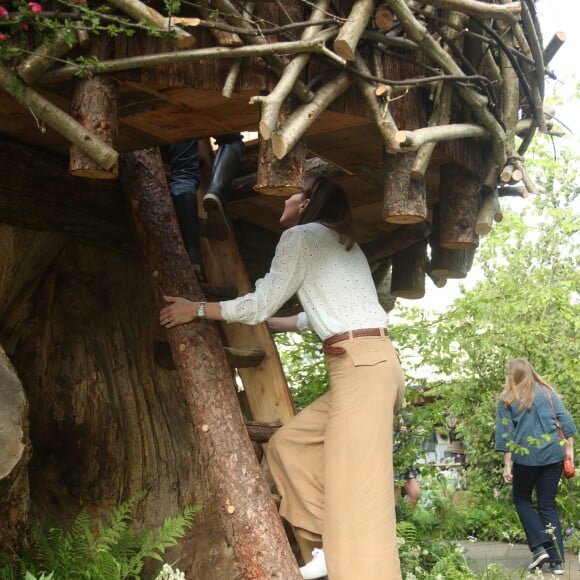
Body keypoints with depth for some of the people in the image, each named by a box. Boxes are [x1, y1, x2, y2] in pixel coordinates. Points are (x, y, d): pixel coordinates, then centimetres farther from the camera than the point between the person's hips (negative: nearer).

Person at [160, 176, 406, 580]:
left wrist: (197, 310, 11)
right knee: (289, 444, 13)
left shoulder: (300, 236, 1)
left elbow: (260, 304, 1)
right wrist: (271, 323, 47)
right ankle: (335, 543, 8)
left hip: (360, 366, -9)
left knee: (354, 493, -13)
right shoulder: (345, 244, 26)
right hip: (370, 364, 9)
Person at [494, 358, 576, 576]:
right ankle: (556, 560, 4)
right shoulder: (547, 392, 11)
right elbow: (565, 419, 2)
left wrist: (507, 465, -1)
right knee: (548, 505, 10)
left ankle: (539, 547, 0)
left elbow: (505, 434, -1)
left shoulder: (507, 399, 3)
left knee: (521, 499, 17)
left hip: (525, 456, -3)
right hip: (553, 454, 3)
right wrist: (569, 447, 4)